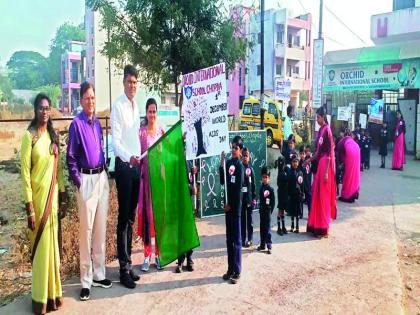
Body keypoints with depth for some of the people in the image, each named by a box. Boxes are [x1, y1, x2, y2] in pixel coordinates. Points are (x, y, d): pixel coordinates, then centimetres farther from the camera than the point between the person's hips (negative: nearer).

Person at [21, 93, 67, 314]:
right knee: (40, 245, 2)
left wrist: (63, 198, 11)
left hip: (53, 195, 5)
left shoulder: (54, 135, 8)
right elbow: (25, 172, -12)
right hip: (37, 196, -5)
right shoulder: (29, 136, -10)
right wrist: (29, 207, -16)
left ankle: (53, 292, 26)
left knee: (53, 243, 12)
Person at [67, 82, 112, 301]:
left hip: (102, 177, 7)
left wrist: (104, 173, 14)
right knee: (86, 229, -3)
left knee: (101, 228, 12)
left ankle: (98, 274, 24)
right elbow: (70, 157, -7)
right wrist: (77, 182, -12)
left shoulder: (97, 123, 13)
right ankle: (86, 281, 8)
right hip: (87, 179, -7)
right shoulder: (76, 124, -7)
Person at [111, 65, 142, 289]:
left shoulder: (136, 106, 14)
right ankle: (124, 269, 5)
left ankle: (129, 264, 23)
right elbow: (115, 140, -17)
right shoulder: (118, 106, -11)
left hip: (136, 165, 8)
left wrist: (139, 158, 15)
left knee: (131, 217, 13)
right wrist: (129, 157, -32)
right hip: (123, 165, -8)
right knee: (123, 218, -4)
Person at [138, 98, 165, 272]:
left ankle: (159, 254, 17)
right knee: (146, 213, 1)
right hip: (146, 177, -2)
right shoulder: (141, 132, 0)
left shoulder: (162, 130, 8)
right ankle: (147, 255, 10)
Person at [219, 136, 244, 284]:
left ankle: (237, 271, 6)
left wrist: (231, 204, -10)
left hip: (236, 206, -7)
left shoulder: (240, 165, -10)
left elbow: (239, 188, -13)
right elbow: (222, 181, 7)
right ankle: (230, 269, 22)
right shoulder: (228, 163, 10)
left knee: (236, 239, -1)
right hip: (228, 205, 7)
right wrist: (221, 164, -2)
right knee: (229, 238, 12)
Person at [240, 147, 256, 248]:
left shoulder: (250, 168, 5)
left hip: (249, 197, 1)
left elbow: (253, 185, 6)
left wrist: (254, 198, 1)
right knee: (242, 219, 6)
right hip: (241, 197, -1)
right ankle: (243, 239, 14)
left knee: (249, 219, 6)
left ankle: (250, 239, 14)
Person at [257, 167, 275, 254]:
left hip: (268, 211, -6)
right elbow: (260, 200, 11)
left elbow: (273, 202, -7)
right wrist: (260, 209, 6)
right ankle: (262, 244, 23)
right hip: (262, 211, 6)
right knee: (262, 228, 13)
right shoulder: (261, 188, 6)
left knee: (268, 229, -5)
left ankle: (269, 247, -1)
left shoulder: (271, 189, -9)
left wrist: (270, 211, -8)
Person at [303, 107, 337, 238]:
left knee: (323, 195, -3)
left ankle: (323, 228, 7)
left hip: (325, 165, -9)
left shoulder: (327, 130, -14)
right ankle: (316, 225, 22)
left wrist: (326, 172, -20)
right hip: (319, 164, 9)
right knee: (317, 194, 12)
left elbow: (330, 153, -18)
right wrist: (309, 160, 23)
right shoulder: (321, 130, 13)